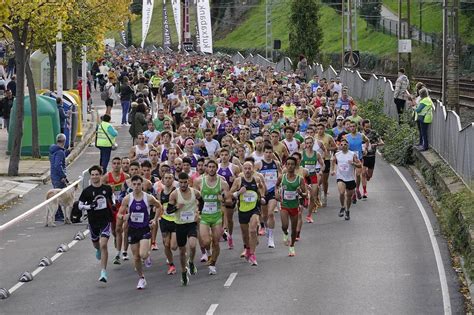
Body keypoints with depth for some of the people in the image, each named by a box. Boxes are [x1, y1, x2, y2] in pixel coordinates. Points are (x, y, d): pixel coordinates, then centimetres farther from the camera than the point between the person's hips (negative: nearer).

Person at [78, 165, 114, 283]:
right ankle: (98, 250, 62)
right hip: (93, 221, 2)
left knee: (103, 245, -15)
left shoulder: (107, 188, -1)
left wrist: (113, 205, 5)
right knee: (96, 244, 20)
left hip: (106, 220, -2)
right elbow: (80, 205, -3)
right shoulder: (87, 191, -7)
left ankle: (103, 273, -13)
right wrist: (89, 206, -19)